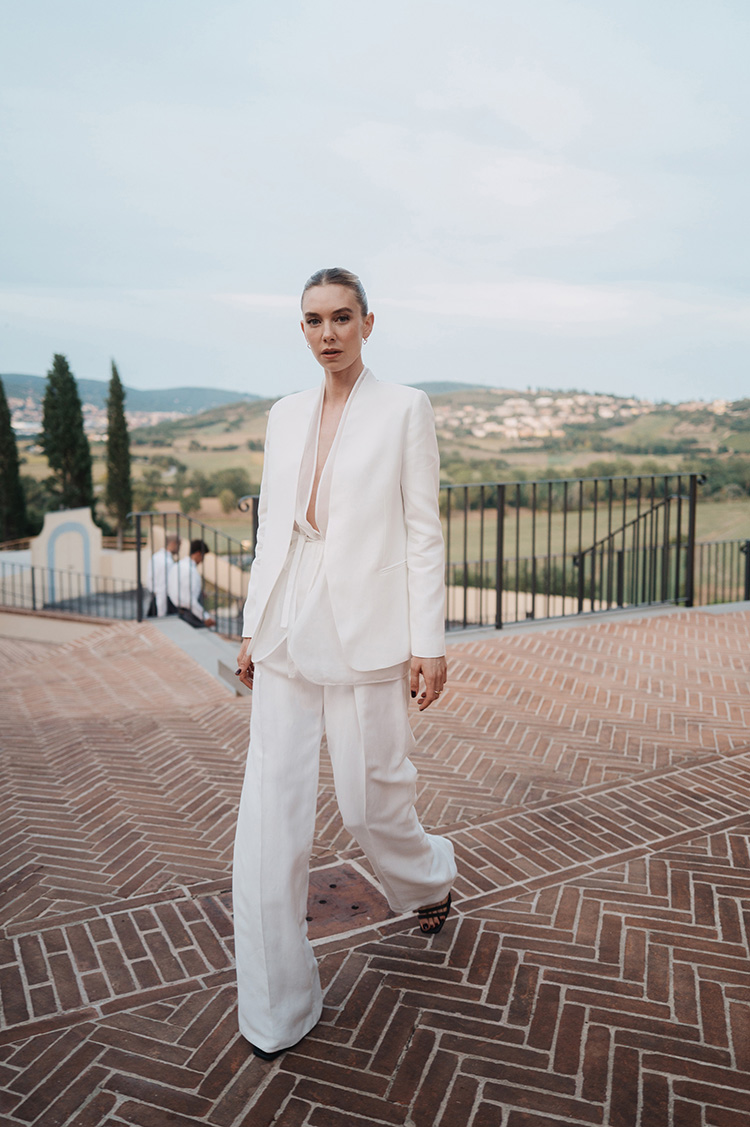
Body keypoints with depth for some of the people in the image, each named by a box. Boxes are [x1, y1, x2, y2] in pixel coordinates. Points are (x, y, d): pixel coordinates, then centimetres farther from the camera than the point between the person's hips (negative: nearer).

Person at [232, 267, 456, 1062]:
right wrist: (253, 629, 12)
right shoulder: (284, 415, 12)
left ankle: (430, 878, 46)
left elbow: (423, 531, -4)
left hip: (366, 637, -4)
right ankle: (275, 1010, 20)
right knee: (270, 815, 3)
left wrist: (429, 644, -7)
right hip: (287, 638, 4)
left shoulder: (405, 409, -1)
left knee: (373, 801, 9)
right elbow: (270, 526, 14)